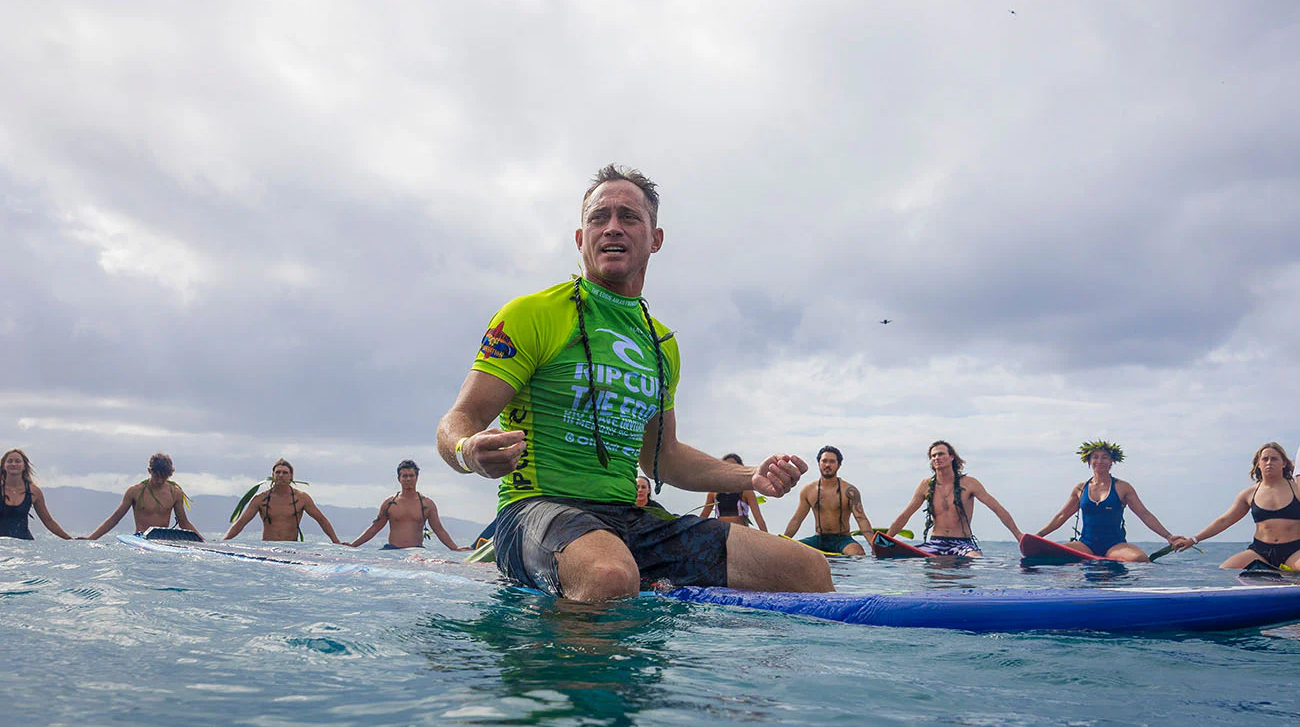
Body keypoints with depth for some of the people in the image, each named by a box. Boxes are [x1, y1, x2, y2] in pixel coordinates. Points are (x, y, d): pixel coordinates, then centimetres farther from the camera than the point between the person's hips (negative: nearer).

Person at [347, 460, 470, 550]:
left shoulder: (427, 504, 11)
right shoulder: (389, 503, 11)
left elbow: (439, 530, 13)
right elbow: (374, 528, 17)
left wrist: (456, 548, 3)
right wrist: (353, 545, 11)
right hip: (392, 551, 1)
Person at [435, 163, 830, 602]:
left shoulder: (661, 343, 20)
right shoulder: (531, 314, 0)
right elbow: (459, 421, -4)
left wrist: (751, 478, 15)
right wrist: (470, 453, -29)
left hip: (631, 518, 7)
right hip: (541, 509, -6)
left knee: (809, 570, -7)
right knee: (610, 576, -44)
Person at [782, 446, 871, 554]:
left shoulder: (849, 491, -4)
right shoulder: (808, 491, 6)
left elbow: (861, 519, -12)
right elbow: (796, 520, 11)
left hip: (842, 540, -3)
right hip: (819, 539, 3)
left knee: (857, 551, -37)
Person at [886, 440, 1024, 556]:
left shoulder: (969, 483, 0)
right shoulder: (927, 485, 6)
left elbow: (998, 509, 1)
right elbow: (904, 515, 12)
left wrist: (1018, 535, -5)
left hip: (963, 544, -2)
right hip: (935, 543, 3)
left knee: (975, 559, -36)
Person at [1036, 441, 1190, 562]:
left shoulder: (1122, 488, 5)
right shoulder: (1080, 489, 12)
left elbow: (1145, 515, 4)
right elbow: (1061, 516, 17)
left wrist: (1169, 537, -6)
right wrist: (1037, 536, 11)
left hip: (1115, 544, -2)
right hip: (1086, 544, 2)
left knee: (1140, 558, -35)